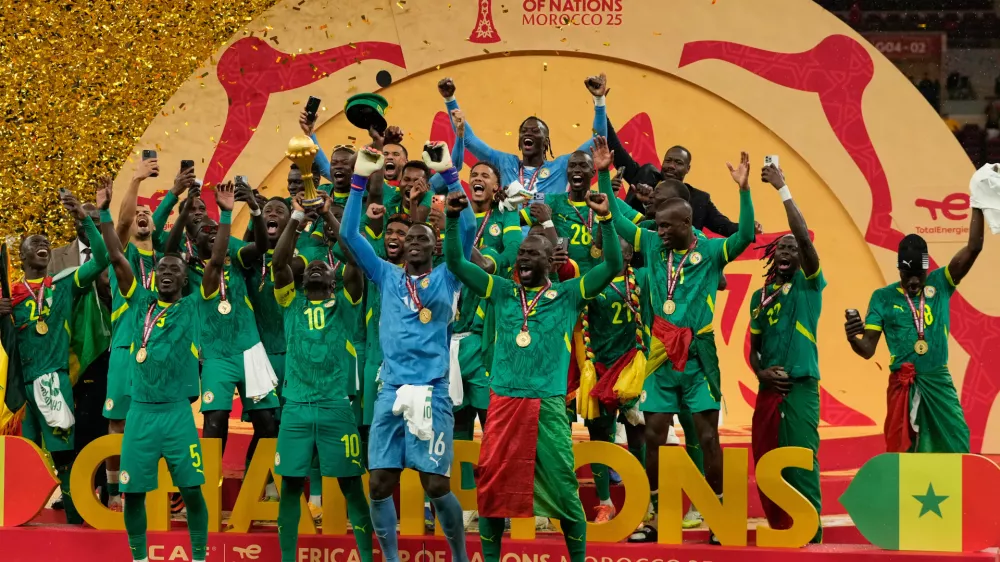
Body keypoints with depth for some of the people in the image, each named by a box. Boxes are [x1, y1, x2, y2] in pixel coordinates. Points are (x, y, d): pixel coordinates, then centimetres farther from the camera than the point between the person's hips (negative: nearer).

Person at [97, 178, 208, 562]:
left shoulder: (193, 307, 4)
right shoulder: (141, 303, 8)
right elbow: (117, 259, 4)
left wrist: (225, 215, -7)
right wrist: (104, 213, -3)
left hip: (177, 411, -2)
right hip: (140, 411, 2)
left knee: (192, 490, -2)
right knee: (133, 491, 3)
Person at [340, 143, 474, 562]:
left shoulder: (446, 279, 8)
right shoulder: (387, 277, 14)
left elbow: (467, 227, -3)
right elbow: (348, 234, 8)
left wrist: (448, 174, -10)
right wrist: (360, 180, -1)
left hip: (432, 392, -3)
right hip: (390, 390, 3)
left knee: (437, 485, -5)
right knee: (380, 483, -2)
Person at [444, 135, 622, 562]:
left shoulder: (568, 295, 4)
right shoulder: (502, 292, 11)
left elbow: (612, 265, -6)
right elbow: (456, 264, 10)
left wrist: (605, 217, -18)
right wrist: (452, 219, -5)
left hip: (547, 404, -3)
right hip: (503, 402, 3)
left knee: (563, 489, 0)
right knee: (492, 488, 4)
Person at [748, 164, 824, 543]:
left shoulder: (809, 284, 1)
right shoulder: (760, 296, 16)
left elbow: (805, 238, -15)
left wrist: (783, 190, -16)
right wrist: (760, 372, -2)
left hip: (800, 385, -6)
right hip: (768, 388, 6)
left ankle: (810, 538, -9)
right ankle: (781, 535, 14)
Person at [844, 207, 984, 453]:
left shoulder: (939, 284, 6)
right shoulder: (883, 297, 2)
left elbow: (974, 247, -3)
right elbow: (868, 348, -1)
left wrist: (978, 204, -10)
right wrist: (852, 338, -24)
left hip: (939, 381, 2)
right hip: (904, 384, -2)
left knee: (956, 449, 0)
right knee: (901, 452, -1)